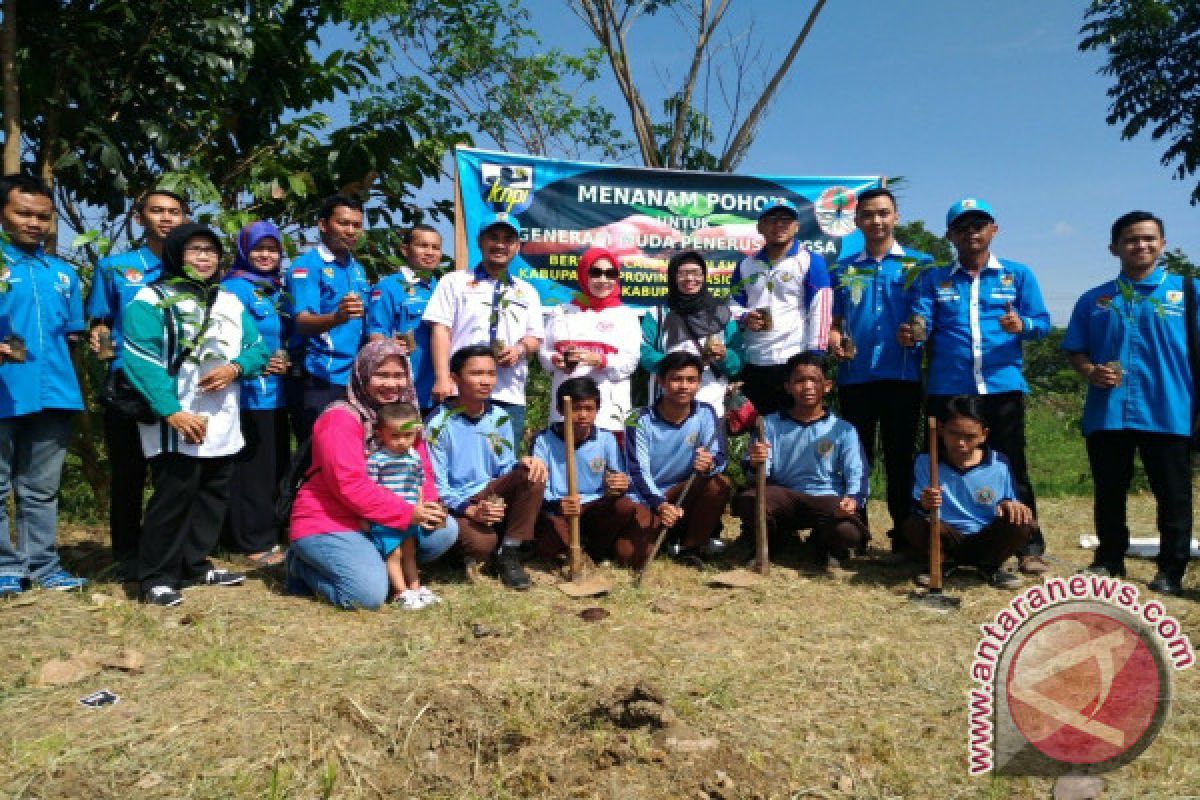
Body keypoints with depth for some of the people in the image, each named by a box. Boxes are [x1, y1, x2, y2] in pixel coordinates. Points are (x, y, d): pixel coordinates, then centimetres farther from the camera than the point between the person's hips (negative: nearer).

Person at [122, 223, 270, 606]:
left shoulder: (231, 302, 16)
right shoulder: (152, 299, -5)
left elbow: (259, 348, 13)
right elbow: (141, 361, -15)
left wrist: (235, 367, -10)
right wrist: (171, 412, -24)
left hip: (222, 423, 7)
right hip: (176, 423, -7)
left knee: (213, 495, 14)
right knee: (173, 498, -5)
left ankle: (195, 565, 28)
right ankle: (156, 578, 8)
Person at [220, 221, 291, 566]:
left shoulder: (277, 291, 17)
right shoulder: (234, 288, -6)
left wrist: (287, 361, 2)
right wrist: (258, 364, -17)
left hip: (276, 394, 8)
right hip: (249, 393, -8)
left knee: (278, 466, 13)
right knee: (252, 469, -3)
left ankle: (274, 532, 24)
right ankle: (255, 542, 5)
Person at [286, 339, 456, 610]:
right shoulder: (340, 419, -16)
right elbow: (350, 484, -25)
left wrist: (429, 508, -15)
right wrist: (408, 514, -25)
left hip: (378, 526, 8)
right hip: (326, 524, -7)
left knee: (446, 531, -7)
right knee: (370, 594, -26)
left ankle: (375, 564, 6)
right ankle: (304, 568, 4)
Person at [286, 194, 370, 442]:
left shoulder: (358, 270, 16)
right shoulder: (307, 265, -6)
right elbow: (303, 323, -17)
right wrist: (337, 317, -38)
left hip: (354, 379, 7)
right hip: (318, 381, -6)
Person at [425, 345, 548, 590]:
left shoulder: (499, 418, 4)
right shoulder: (439, 424, -12)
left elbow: (505, 469, 6)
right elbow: (436, 485, -13)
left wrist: (525, 463, -18)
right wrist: (470, 510, -27)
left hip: (491, 495, 6)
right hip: (455, 503, -5)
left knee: (533, 474, -22)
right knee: (482, 543, -36)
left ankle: (509, 554, -12)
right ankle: (468, 551, 5)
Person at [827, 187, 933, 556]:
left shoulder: (920, 264, 8)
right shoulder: (842, 270, 14)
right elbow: (832, 322, 16)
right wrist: (833, 339, -6)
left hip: (903, 376, -2)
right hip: (854, 376, 2)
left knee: (900, 457, 3)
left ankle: (905, 538, 14)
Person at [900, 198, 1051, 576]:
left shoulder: (1018, 274, 11)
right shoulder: (933, 279, 13)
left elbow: (1042, 323, 5)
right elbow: (921, 324, 1)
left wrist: (1022, 325, -17)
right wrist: (909, 334, -22)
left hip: (1002, 386, -1)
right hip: (947, 389, 1)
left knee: (1011, 467, 1)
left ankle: (1030, 548, 11)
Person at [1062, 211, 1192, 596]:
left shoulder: (1187, 291, 4)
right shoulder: (1094, 300, 10)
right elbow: (1074, 351, 12)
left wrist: (1195, 404, -7)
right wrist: (1091, 371, -9)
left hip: (1169, 413, -2)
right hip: (1106, 414, 2)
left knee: (1173, 497, 6)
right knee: (1109, 495, 12)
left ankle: (1171, 571, 19)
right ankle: (1108, 561, 26)